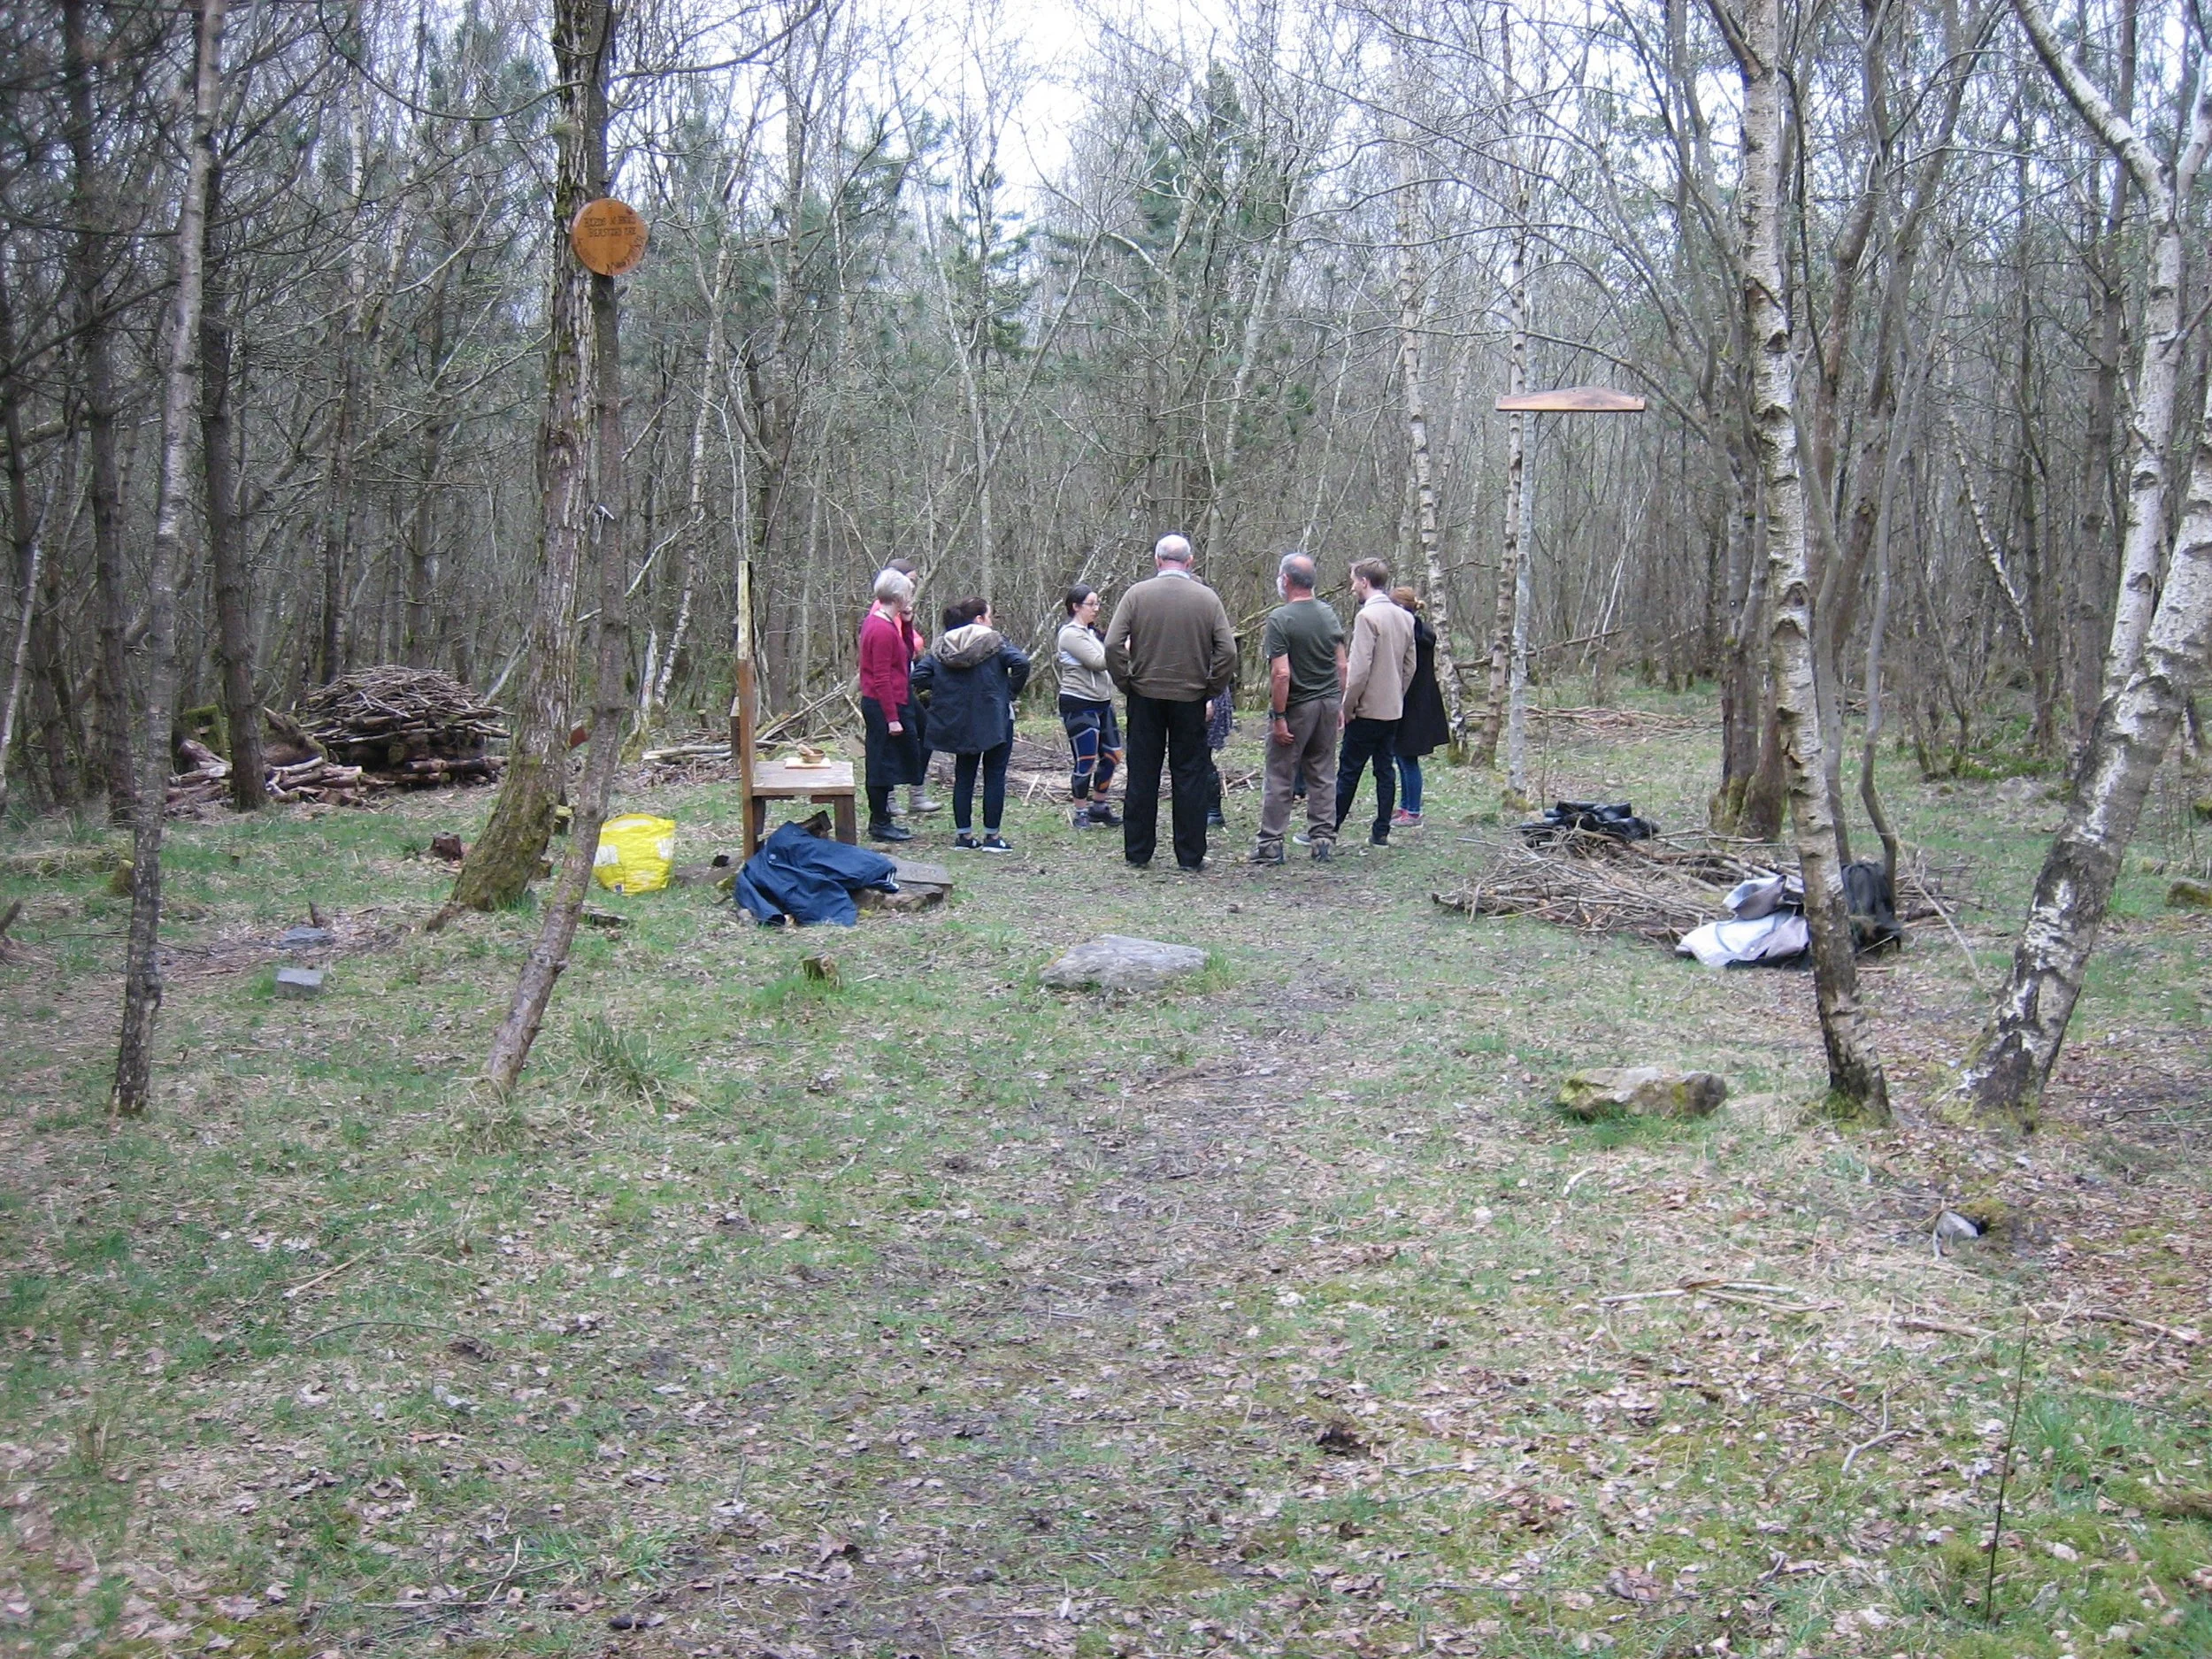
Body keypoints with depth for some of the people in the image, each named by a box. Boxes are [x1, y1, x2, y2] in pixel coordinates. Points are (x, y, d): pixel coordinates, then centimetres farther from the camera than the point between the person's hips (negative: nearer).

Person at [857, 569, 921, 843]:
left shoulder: (874, 622, 11)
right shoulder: (884, 630, -19)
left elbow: (908, 652, 17)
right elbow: (882, 678, -22)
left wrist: (906, 622, 5)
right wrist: (893, 718, -22)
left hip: (875, 704, 10)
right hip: (884, 706, -10)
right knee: (884, 763, -3)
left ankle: (880, 819, 24)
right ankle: (880, 824, 4)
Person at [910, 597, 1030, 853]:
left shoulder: (942, 647, 4)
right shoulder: (993, 642, -8)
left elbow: (920, 674, -3)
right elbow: (1021, 662, -22)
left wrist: (938, 695, 6)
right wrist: (1011, 693, -9)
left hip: (958, 723, 4)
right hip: (994, 721, -4)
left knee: (963, 777, 13)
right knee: (994, 776, 4)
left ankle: (963, 835, 14)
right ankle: (992, 836, 5)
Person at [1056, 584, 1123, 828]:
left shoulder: (1091, 632, 16)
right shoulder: (1071, 634, -13)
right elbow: (1098, 662, -20)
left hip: (1102, 703, 9)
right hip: (1079, 705, -9)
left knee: (1112, 755, 10)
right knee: (1086, 762, -4)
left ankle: (1099, 806, 24)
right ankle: (1081, 815, 7)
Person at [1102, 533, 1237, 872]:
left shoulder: (1136, 594, -4)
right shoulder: (1207, 598, -3)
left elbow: (1113, 645, -10)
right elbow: (1227, 651, -7)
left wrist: (1125, 682, 2)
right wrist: (1212, 690, 4)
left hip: (1145, 696, 0)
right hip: (1190, 700, 0)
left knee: (1142, 776, 9)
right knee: (1190, 777, 6)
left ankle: (1137, 852, 14)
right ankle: (1191, 856, 9)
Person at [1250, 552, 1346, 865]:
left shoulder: (1280, 619, -14)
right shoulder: (1329, 614, 6)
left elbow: (1281, 673, -20)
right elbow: (1342, 666, 8)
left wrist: (1278, 716, -16)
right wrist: (1340, 704, 16)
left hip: (1296, 707, -6)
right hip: (1328, 703, 6)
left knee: (1280, 779, 2)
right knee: (1323, 776, 11)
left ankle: (1270, 845, 5)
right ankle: (1324, 840, 13)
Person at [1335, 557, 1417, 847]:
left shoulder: (1367, 616, -16)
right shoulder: (1404, 617, 9)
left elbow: (1360, 668, -20)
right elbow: (1410, 666, 14)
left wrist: (1347, 706, -12)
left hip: (1367, 710, -8)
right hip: (1393, 709, 8)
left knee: (1348, 771, -2)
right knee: (1385, 769, 10)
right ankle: (1381, 832, 12)